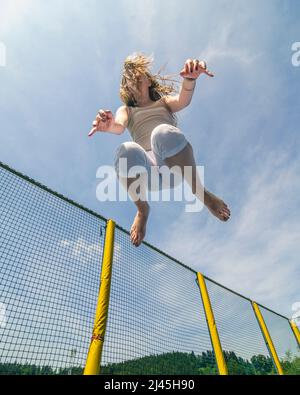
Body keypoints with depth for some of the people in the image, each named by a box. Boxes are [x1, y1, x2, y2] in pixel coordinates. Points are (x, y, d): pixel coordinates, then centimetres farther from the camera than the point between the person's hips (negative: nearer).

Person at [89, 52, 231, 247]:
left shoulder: (164, 102, 28)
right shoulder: (126, 110, 28)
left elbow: (183, 99, 3)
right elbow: (119, 126, 2)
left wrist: (190, 78, -21)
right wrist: (109, 124, -24)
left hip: (176, 165, 0)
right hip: (147, 171, 1)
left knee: (164, 133, -33)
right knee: (127, 151, -34)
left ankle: (200, 192, -15)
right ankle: (142, 209, -9)